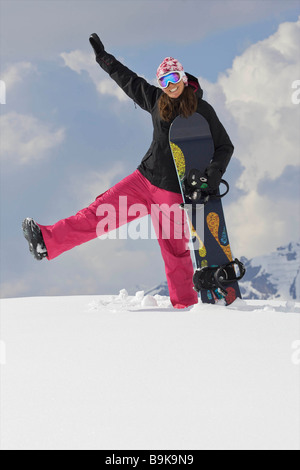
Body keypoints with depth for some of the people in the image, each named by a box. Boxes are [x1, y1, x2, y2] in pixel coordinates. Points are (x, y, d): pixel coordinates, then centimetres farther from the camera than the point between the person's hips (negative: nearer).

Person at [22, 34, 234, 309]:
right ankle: (47, 241, -12)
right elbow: (128, 80, 20)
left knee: (175, 247, -1)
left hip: (173, 190, -4)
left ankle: (185, 302, 12)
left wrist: (216, 171, -18)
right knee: (102, 210, -6)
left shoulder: (202, 110, -5)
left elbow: (225, 146, -1)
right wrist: (103, 57, 24)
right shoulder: (157, 100, 7)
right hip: (145, 179, 4)